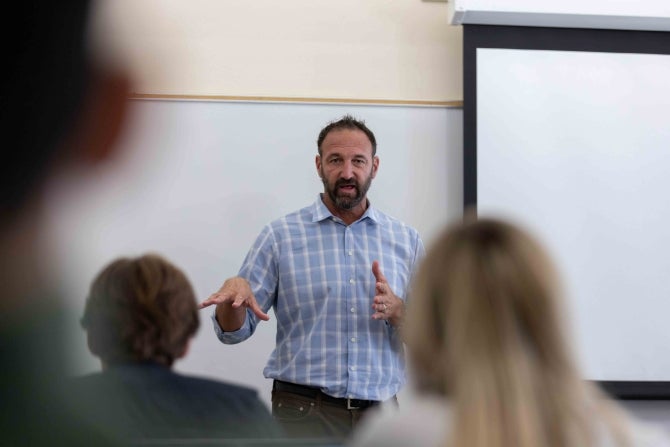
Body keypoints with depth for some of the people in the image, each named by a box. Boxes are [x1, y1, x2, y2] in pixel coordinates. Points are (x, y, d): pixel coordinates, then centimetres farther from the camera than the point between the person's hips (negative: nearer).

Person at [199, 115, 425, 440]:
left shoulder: (406, 240, 8)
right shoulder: (280, 236, 2)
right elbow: (234, 331, -1)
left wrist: (396, 310, -13)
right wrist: (235, 290, -22)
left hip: (379, 412, 2)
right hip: (305, 413, -2)